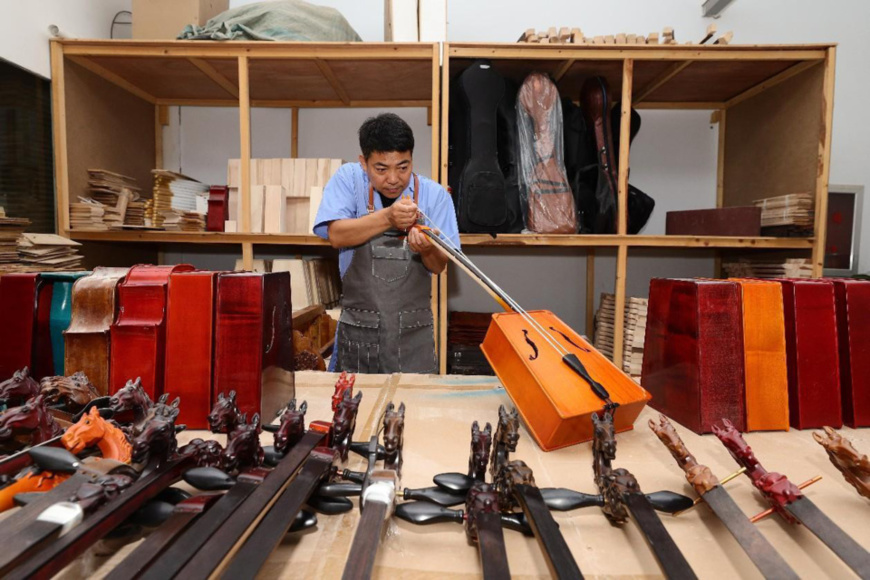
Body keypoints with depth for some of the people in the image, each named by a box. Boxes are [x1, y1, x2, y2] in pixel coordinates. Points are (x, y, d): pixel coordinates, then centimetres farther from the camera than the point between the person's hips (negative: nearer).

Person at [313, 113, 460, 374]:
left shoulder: (434, 194, -2)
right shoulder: (348, 179, -3)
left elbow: (439, 266, -4)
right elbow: (336, 235, -16)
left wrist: (427, 250, -26)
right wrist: (388, 217, -28)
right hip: (357, 326, 0)